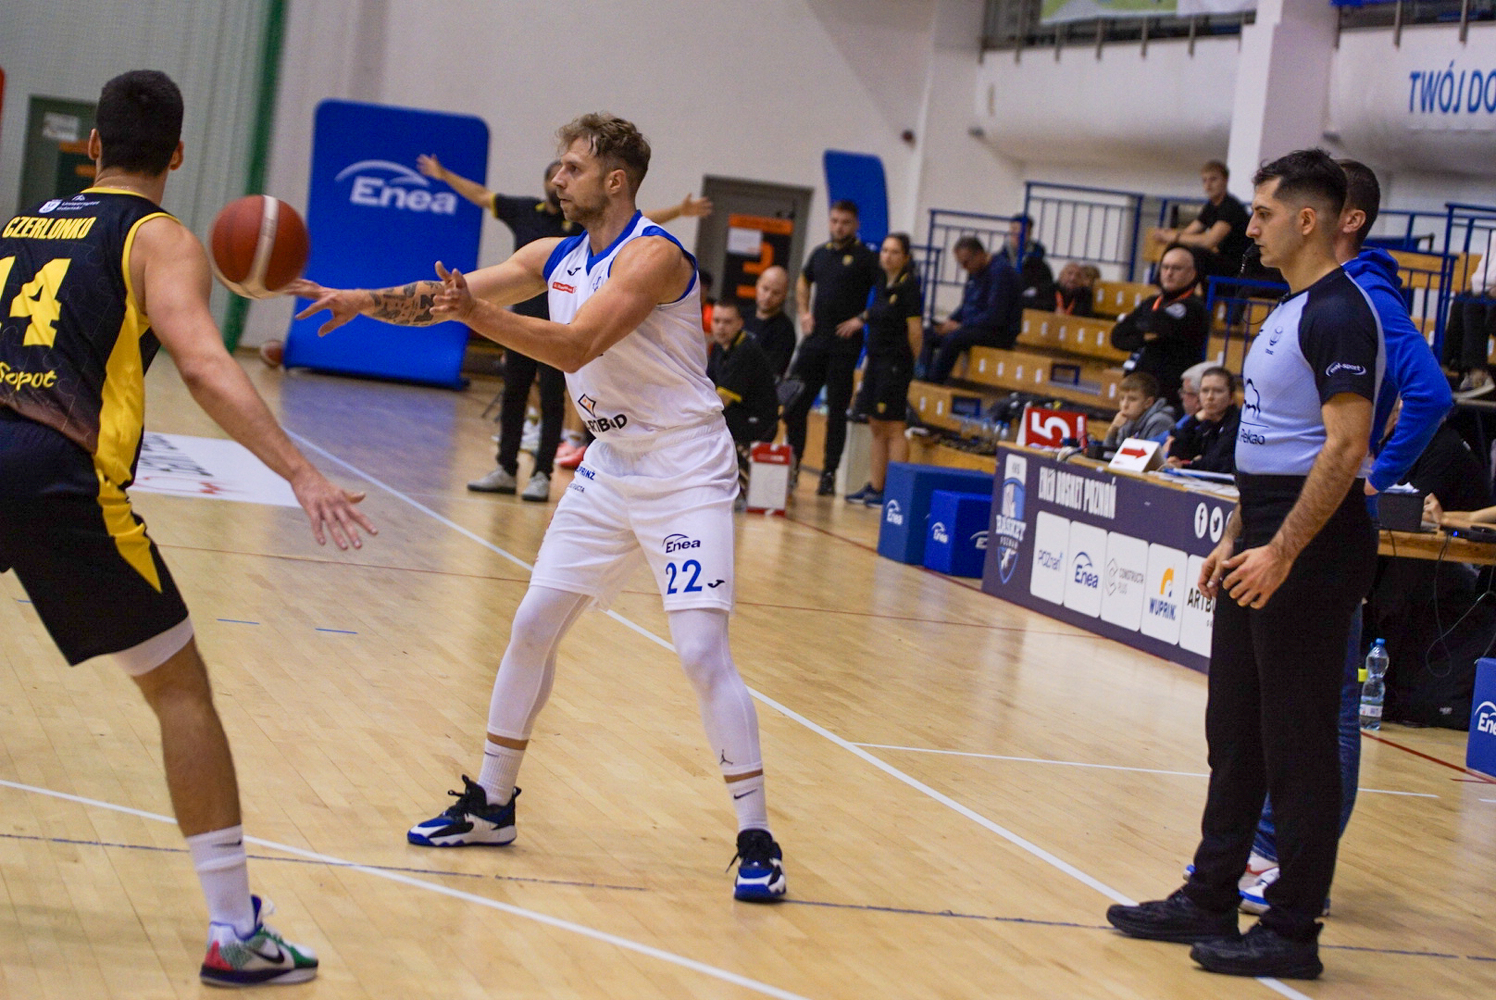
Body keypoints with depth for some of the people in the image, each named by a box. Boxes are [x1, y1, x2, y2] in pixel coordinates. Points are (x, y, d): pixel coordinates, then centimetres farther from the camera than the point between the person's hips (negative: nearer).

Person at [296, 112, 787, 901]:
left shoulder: (654, 256, -19)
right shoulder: (555, 258, 6)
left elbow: (575, 346, -31)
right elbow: (446, 297, 5)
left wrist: (477, 313, -41)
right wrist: (362, 301, -10)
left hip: (686, 475, -8)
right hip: (611, 471, 8)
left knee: (702, 651, -15)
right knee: (533, 626, 7)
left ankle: (756, 838, -8)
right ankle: (490, 805, 21)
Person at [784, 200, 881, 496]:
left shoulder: (866, 258, -5)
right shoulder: (821, 253, 12)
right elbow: (803, 281, 30)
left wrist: (861, 319, -14)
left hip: (844, 345, -5)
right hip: (815, 340, 5)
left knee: (837, 411, 0)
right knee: (794, 405, 2)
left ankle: (829, 473, 6)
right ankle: (792, 465, 14)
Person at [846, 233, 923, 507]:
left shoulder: (908, 287, -11)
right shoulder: (881, 286, 13)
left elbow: (914, 332, -12)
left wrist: (904, 361, -2)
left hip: (896, 364, -9)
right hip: (876, 362, 9)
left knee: (893, 428, -7)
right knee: (876, 428, 11)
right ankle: (874, 487, 16)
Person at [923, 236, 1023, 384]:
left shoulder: (1000, 271, -17)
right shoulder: (974, 272, 12)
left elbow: (996, 316, -22)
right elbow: (965, 306, 23)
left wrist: (960, 326, -19)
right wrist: (950, 321, 2)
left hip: (1001, 332, -10)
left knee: (952, 339, -33)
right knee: (927, 337, -2)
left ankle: (935, 383, -26)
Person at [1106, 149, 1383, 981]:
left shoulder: (1340, 314, -15)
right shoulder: (1288, 312, 15)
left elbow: (1347, 447, -23)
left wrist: (1282, 552, -25)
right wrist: (1236, 538, 19)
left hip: (1310, 553, -10)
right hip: (1264, 545, 10)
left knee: (1298, 746, -3)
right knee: (1235, 733, 14)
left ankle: (1294, 933, 4)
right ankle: (1211, 903, 23)